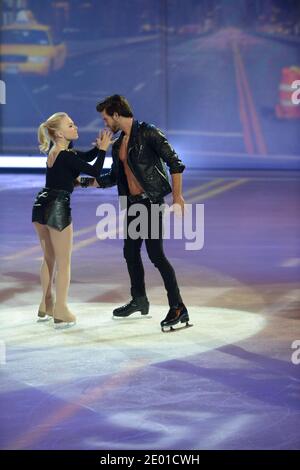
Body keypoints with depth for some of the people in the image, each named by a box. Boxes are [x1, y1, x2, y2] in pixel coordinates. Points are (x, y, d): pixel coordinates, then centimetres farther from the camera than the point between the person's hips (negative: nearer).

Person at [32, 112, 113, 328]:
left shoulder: (57, 150, 9)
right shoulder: (66, 156, -18)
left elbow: (86, 157, 18)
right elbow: (95, 171, -17)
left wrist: (99, 147, 1)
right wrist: (103, 149, -6)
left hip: (42, 205, 9)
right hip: (58, 207, -9)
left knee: (49, 258, 21)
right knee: (64, 262, 1)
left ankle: (46, 306, 29)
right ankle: (61, 312, 2)